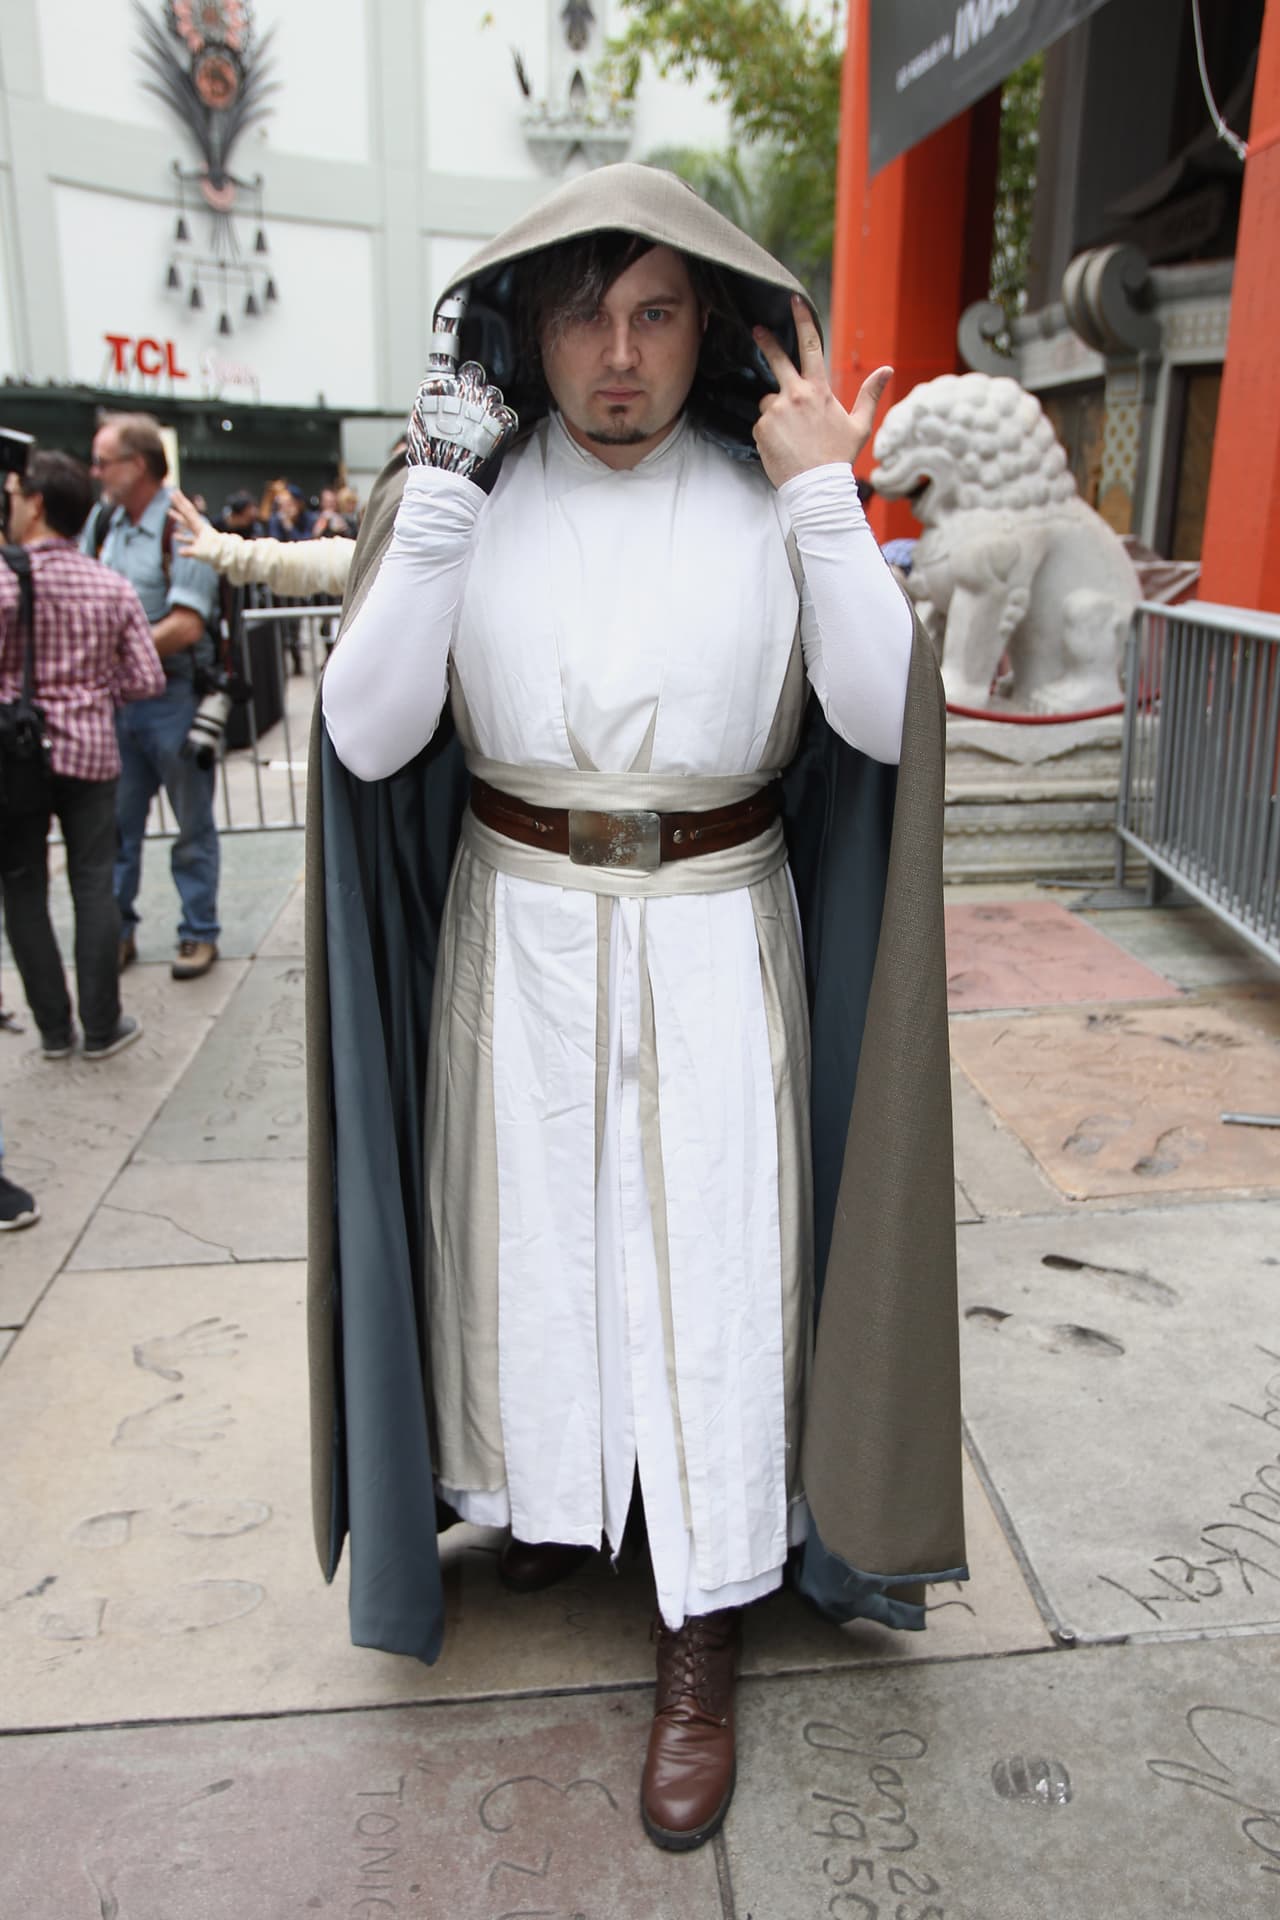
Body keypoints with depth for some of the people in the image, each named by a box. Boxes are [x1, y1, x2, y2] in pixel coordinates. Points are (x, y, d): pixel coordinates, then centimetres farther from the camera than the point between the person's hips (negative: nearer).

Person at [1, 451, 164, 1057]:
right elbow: (148, 681, 0)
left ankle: (54, 1028, 15)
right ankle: (101, 1026, 12)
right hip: (90, 752, 2)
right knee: (93, 886, 8)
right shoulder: (113, 587, 0)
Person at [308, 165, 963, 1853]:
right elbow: (368, 737, -12)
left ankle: (704, 1637, 23)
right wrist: (435, 504, -18)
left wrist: (824, 498, -16)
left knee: (710, 1270, 4)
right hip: (519, 939, 1)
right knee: (530, 1240, 15)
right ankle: (549, 1494, 45)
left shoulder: (769, 502, -2)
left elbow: (882, 723, -13)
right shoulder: (466, 497, -1)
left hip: (716, 944, -1)